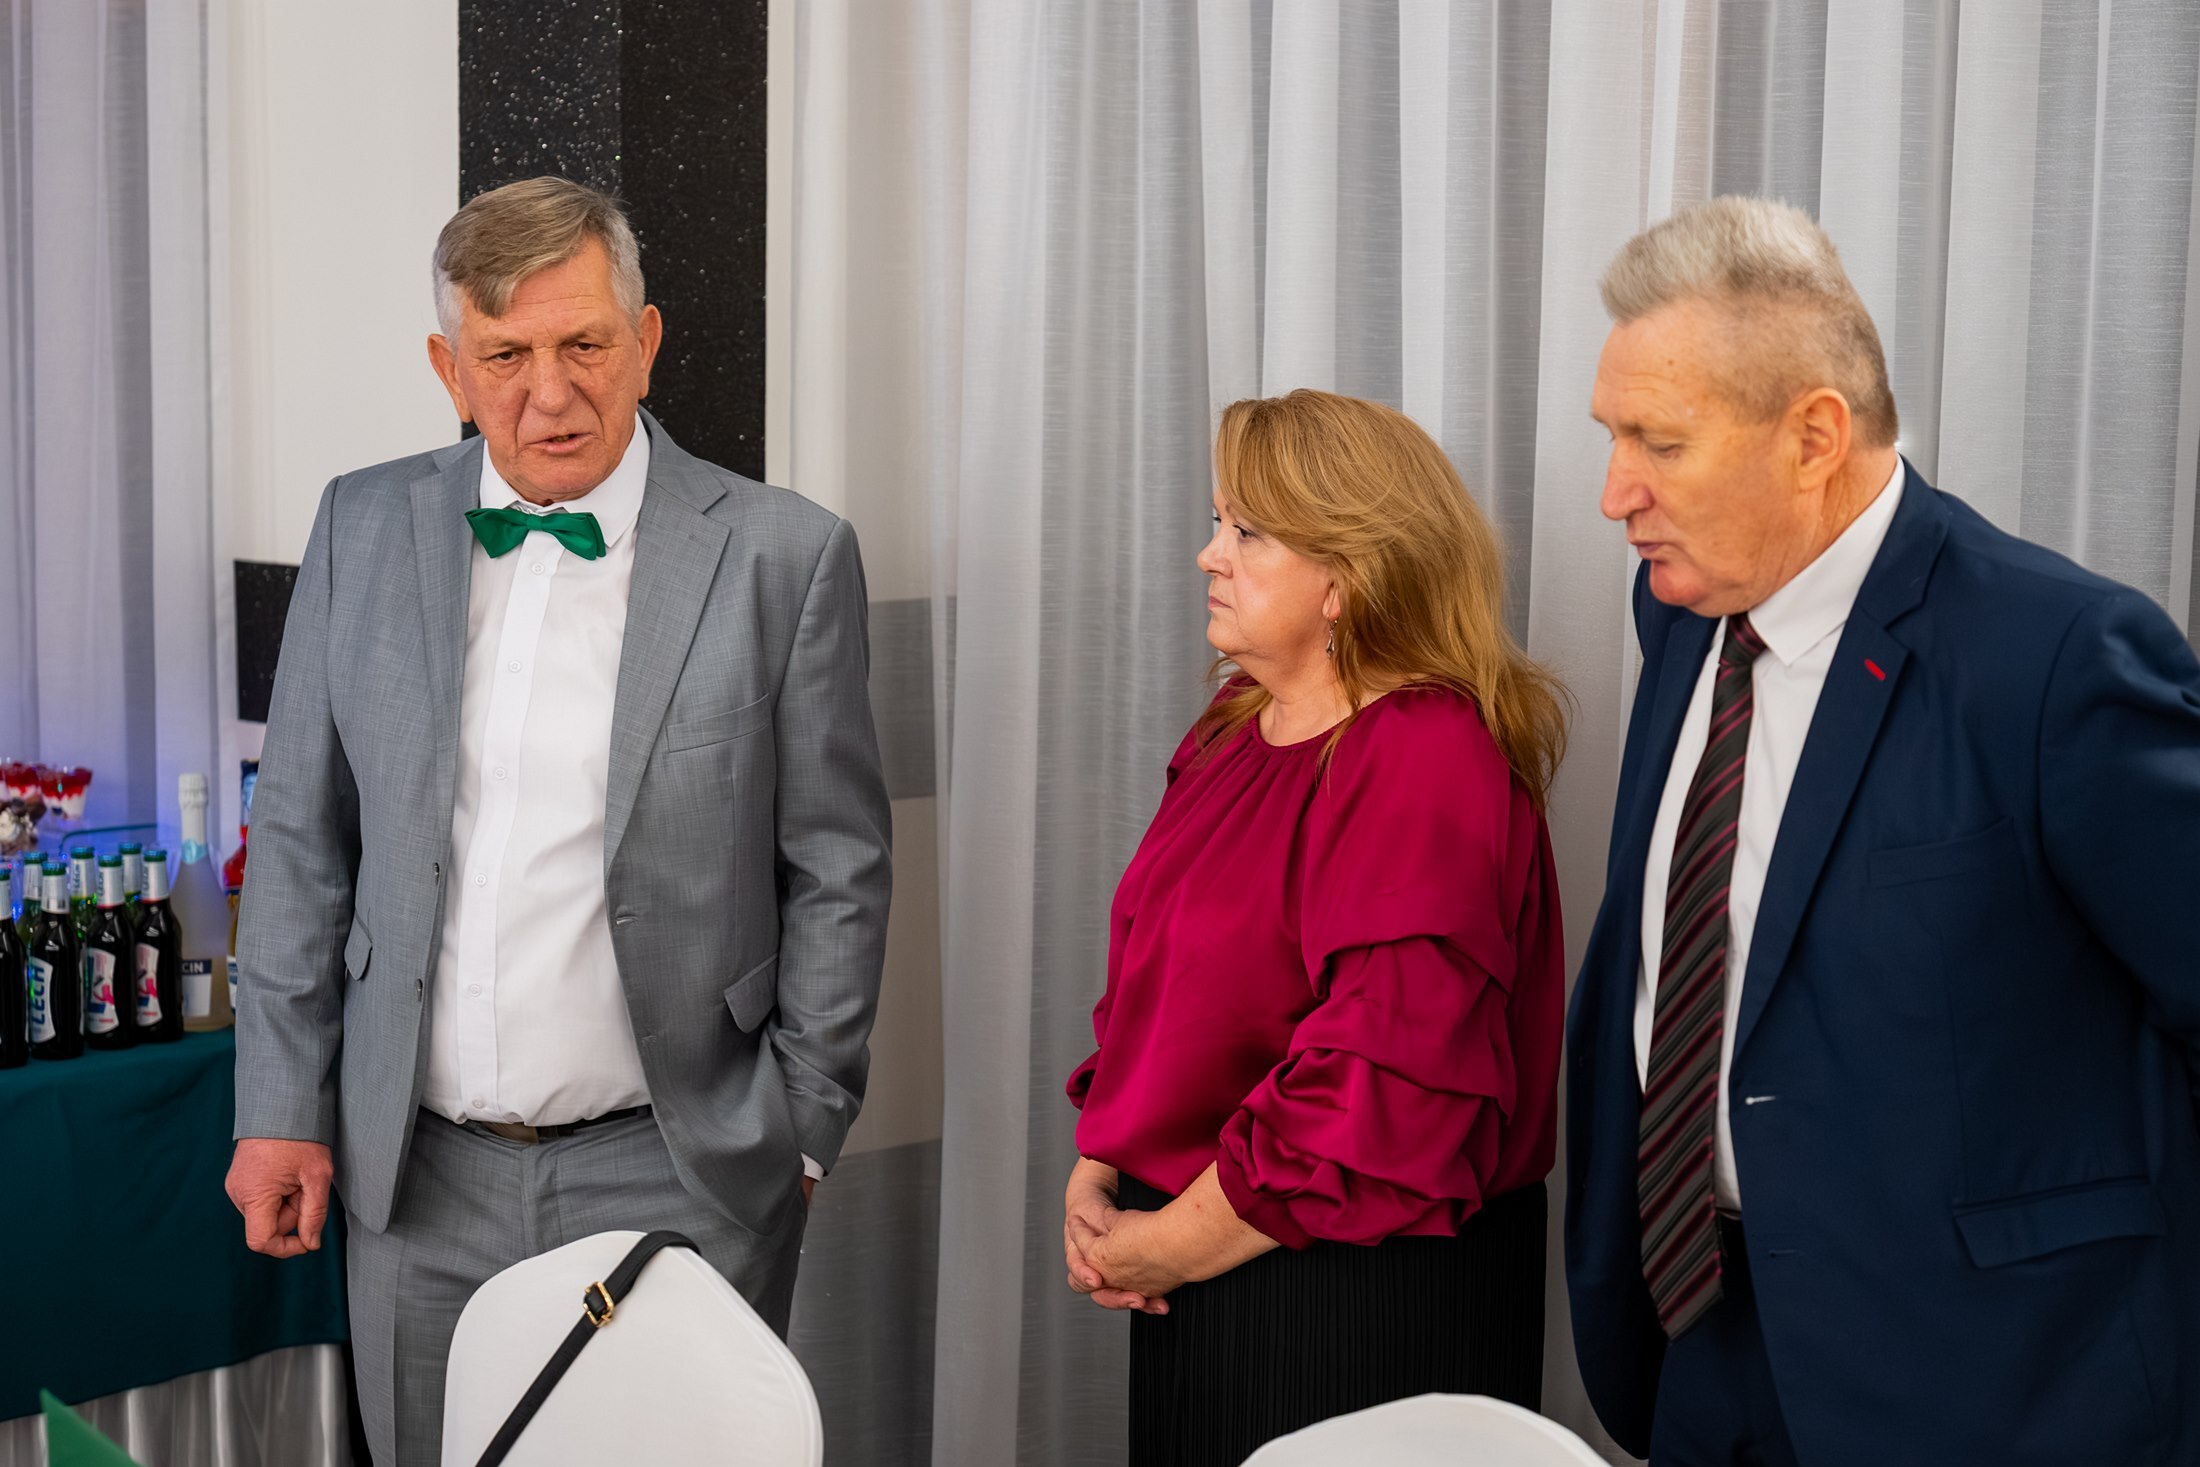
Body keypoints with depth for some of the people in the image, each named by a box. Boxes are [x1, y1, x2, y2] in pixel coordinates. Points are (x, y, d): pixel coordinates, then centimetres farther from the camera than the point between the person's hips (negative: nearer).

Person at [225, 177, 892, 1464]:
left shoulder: (783, 556, -6)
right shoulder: (364, 529, 4)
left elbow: (838, 869, -2)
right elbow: (303, 835, 8)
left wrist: (802, 1134, -3)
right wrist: (282, 1105, 6)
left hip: (677, 1174, -3)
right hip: (414, 1175, 3)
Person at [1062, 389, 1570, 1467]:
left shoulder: (1428, 765, -18)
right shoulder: (1237, 731, 10)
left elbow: (1388, 1088, -24)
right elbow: (1150, 990, 17)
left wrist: (1165, 1247, -16)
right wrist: (1097, 1175, 3)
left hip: (1359, 1289, -8)